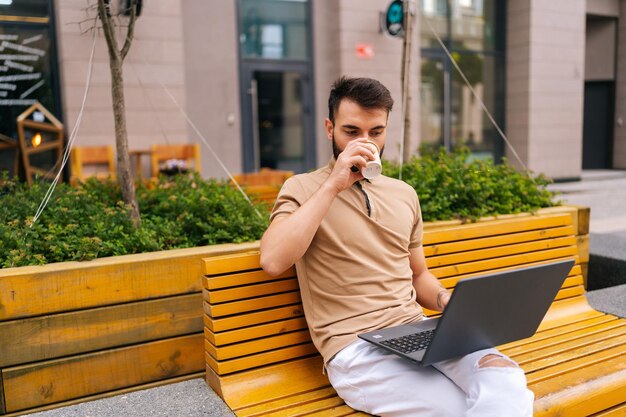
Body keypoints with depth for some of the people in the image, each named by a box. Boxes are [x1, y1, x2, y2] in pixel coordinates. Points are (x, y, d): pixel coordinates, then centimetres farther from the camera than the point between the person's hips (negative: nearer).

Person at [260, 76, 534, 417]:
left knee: (507, 380, -23)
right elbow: (272, 261, -19)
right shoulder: (302, 189, 0)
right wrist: (333, 186, -17)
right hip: (356, 350, -4)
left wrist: (448, 301, 3)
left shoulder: (404, 194, 15)